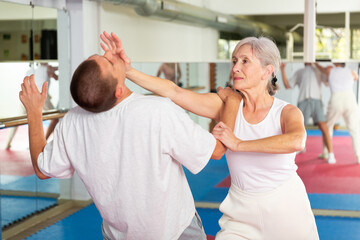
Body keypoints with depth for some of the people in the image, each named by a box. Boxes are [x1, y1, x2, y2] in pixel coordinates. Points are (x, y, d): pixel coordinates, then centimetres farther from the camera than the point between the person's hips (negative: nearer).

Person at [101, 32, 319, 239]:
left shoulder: (286, 112, -14)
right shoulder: (226, 105, -6)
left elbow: (296, 141, -38)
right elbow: (174, 92, -17)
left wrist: (238, 144, -33)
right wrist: (129, 70, -27)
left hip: (285, 208, -2)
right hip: (242, 210, 2)